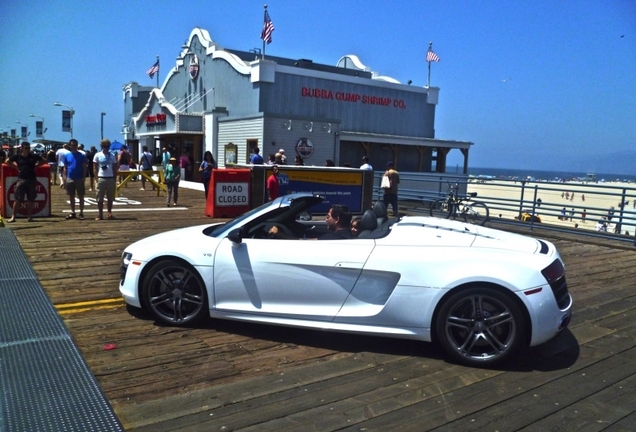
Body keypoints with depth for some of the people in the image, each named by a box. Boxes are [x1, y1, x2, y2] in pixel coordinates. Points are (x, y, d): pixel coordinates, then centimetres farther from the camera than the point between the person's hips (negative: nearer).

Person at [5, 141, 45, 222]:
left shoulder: (33, 156, 1)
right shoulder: (17, 156, 1)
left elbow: (44, 161, 11)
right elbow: (7, 161, 14)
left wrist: (36, 165, 3)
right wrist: (16, 166, 4)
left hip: (32, 179, 1)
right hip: (21, 179, -1)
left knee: (31, 199, 6)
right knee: (17, 199, -4)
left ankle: (29, 216, 15)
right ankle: (13, 217, -1)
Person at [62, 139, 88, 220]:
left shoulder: (82, 155, -1)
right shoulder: (67, 155, 7)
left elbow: (84, 167, -2)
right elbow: (65, 167, 9)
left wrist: (84, 177, -10)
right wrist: (65, 177, 2)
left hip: (79, 179, -3)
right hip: (70, 179, 3)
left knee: (81, 196, 0)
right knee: (71, 197, 9)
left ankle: (81, 213, 5)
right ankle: (72, 212, 17)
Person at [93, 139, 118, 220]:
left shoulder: (112, 156, 10)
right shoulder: (97, 155, 2)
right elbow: (94, 168, 2)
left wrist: (114, 180, 5)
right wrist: (97, 179, -6)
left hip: (111, 179, 2)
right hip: (101, 179, -2)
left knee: (110, 198, 7)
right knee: (100, 198, 1)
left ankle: (109, 214, 15)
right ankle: (100, 215, 8)